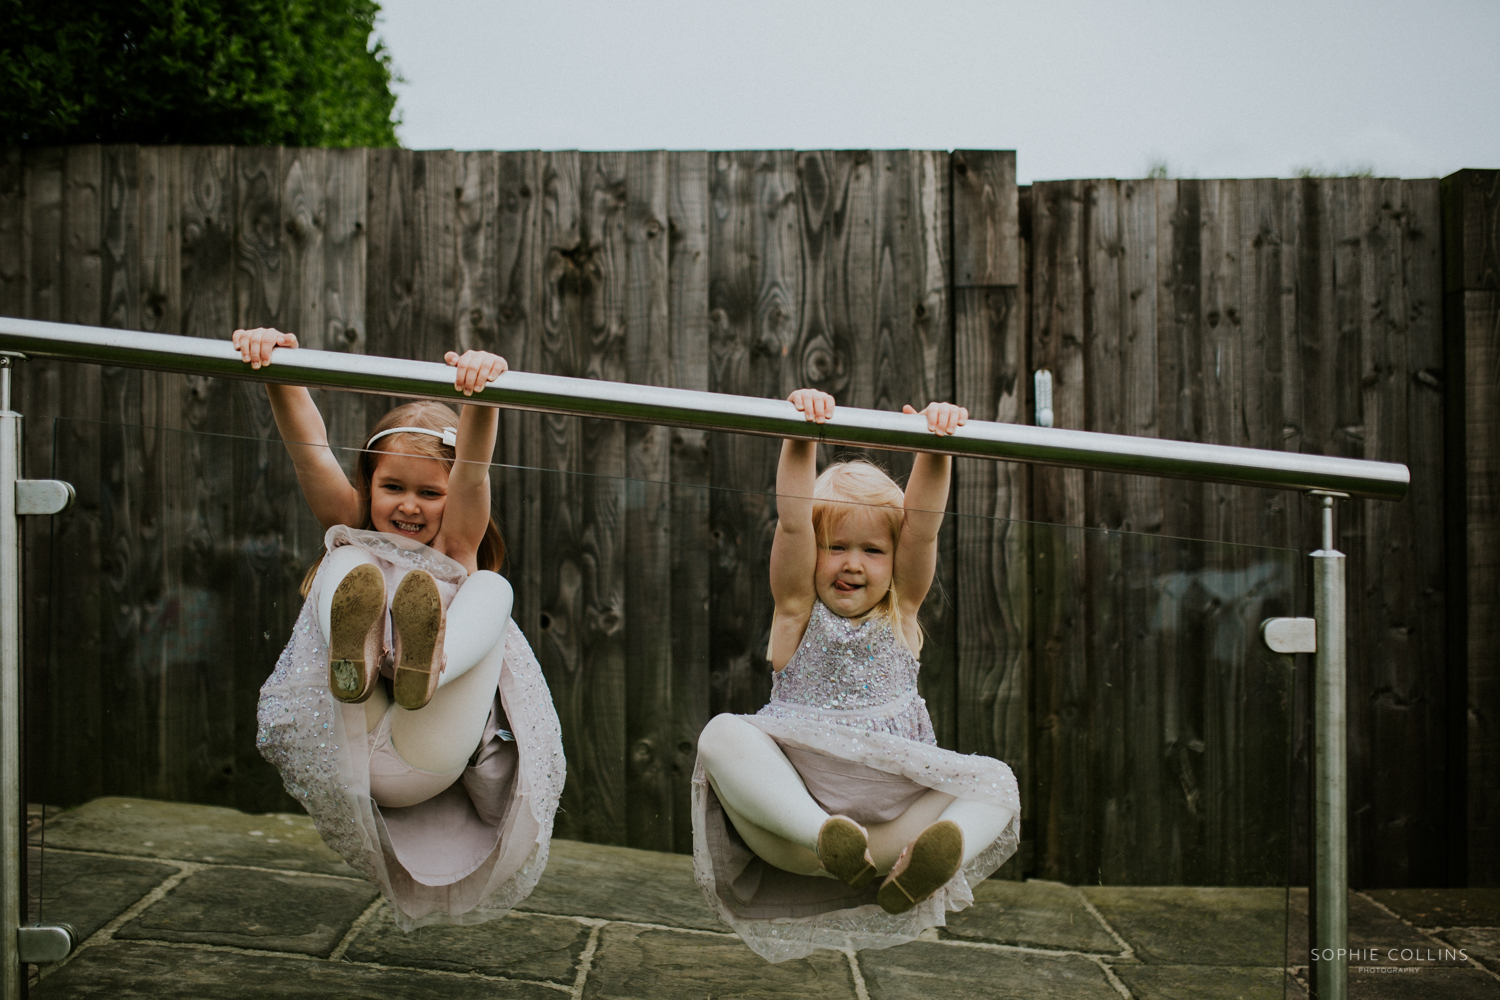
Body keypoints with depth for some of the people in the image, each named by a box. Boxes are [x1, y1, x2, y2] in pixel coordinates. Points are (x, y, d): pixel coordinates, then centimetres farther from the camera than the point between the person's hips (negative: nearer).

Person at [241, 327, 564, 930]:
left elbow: (473, 467, -12)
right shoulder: (352, 534, 14)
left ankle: (427, 666, -50)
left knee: (492, 590, -17)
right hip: (343, 750, 1)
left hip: (421, 764, -1)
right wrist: (276, 372, -23)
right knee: (343, 564, -10)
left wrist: (482, 393, -33)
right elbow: (309, 448, -4)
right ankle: (352, 658, -44)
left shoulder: (457, 548, 9)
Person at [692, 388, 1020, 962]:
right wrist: (801, 439, -25)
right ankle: (827, 841, -47)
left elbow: (923, 527, -5)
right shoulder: (798, 609, 6)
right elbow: (792, 523, -10)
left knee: (996, 783, -20)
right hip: (790, 820, -2)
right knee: (722, 735, -28)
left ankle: (907, 875, -47)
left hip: (889, 817, 2)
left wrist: (936, 447, -20)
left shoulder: (901, 612, 12)